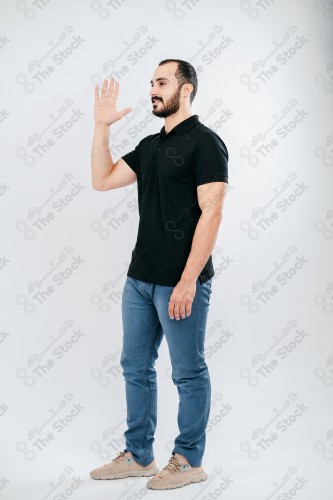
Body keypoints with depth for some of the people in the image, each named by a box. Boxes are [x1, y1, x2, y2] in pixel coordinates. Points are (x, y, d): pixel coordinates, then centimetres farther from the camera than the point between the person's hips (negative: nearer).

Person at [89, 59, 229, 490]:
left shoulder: (205, 142, -10)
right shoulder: (150, 145, 15)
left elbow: (211, 213, -17)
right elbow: (103, 180, 13)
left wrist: (188, 281, -21)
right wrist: (102, 126, 5)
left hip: (181, 281, -8)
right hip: (140, 277, 9)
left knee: (188, 373, 4)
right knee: (136, 367, 14)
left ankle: (189, 461, 18)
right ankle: (138, 456, 27)